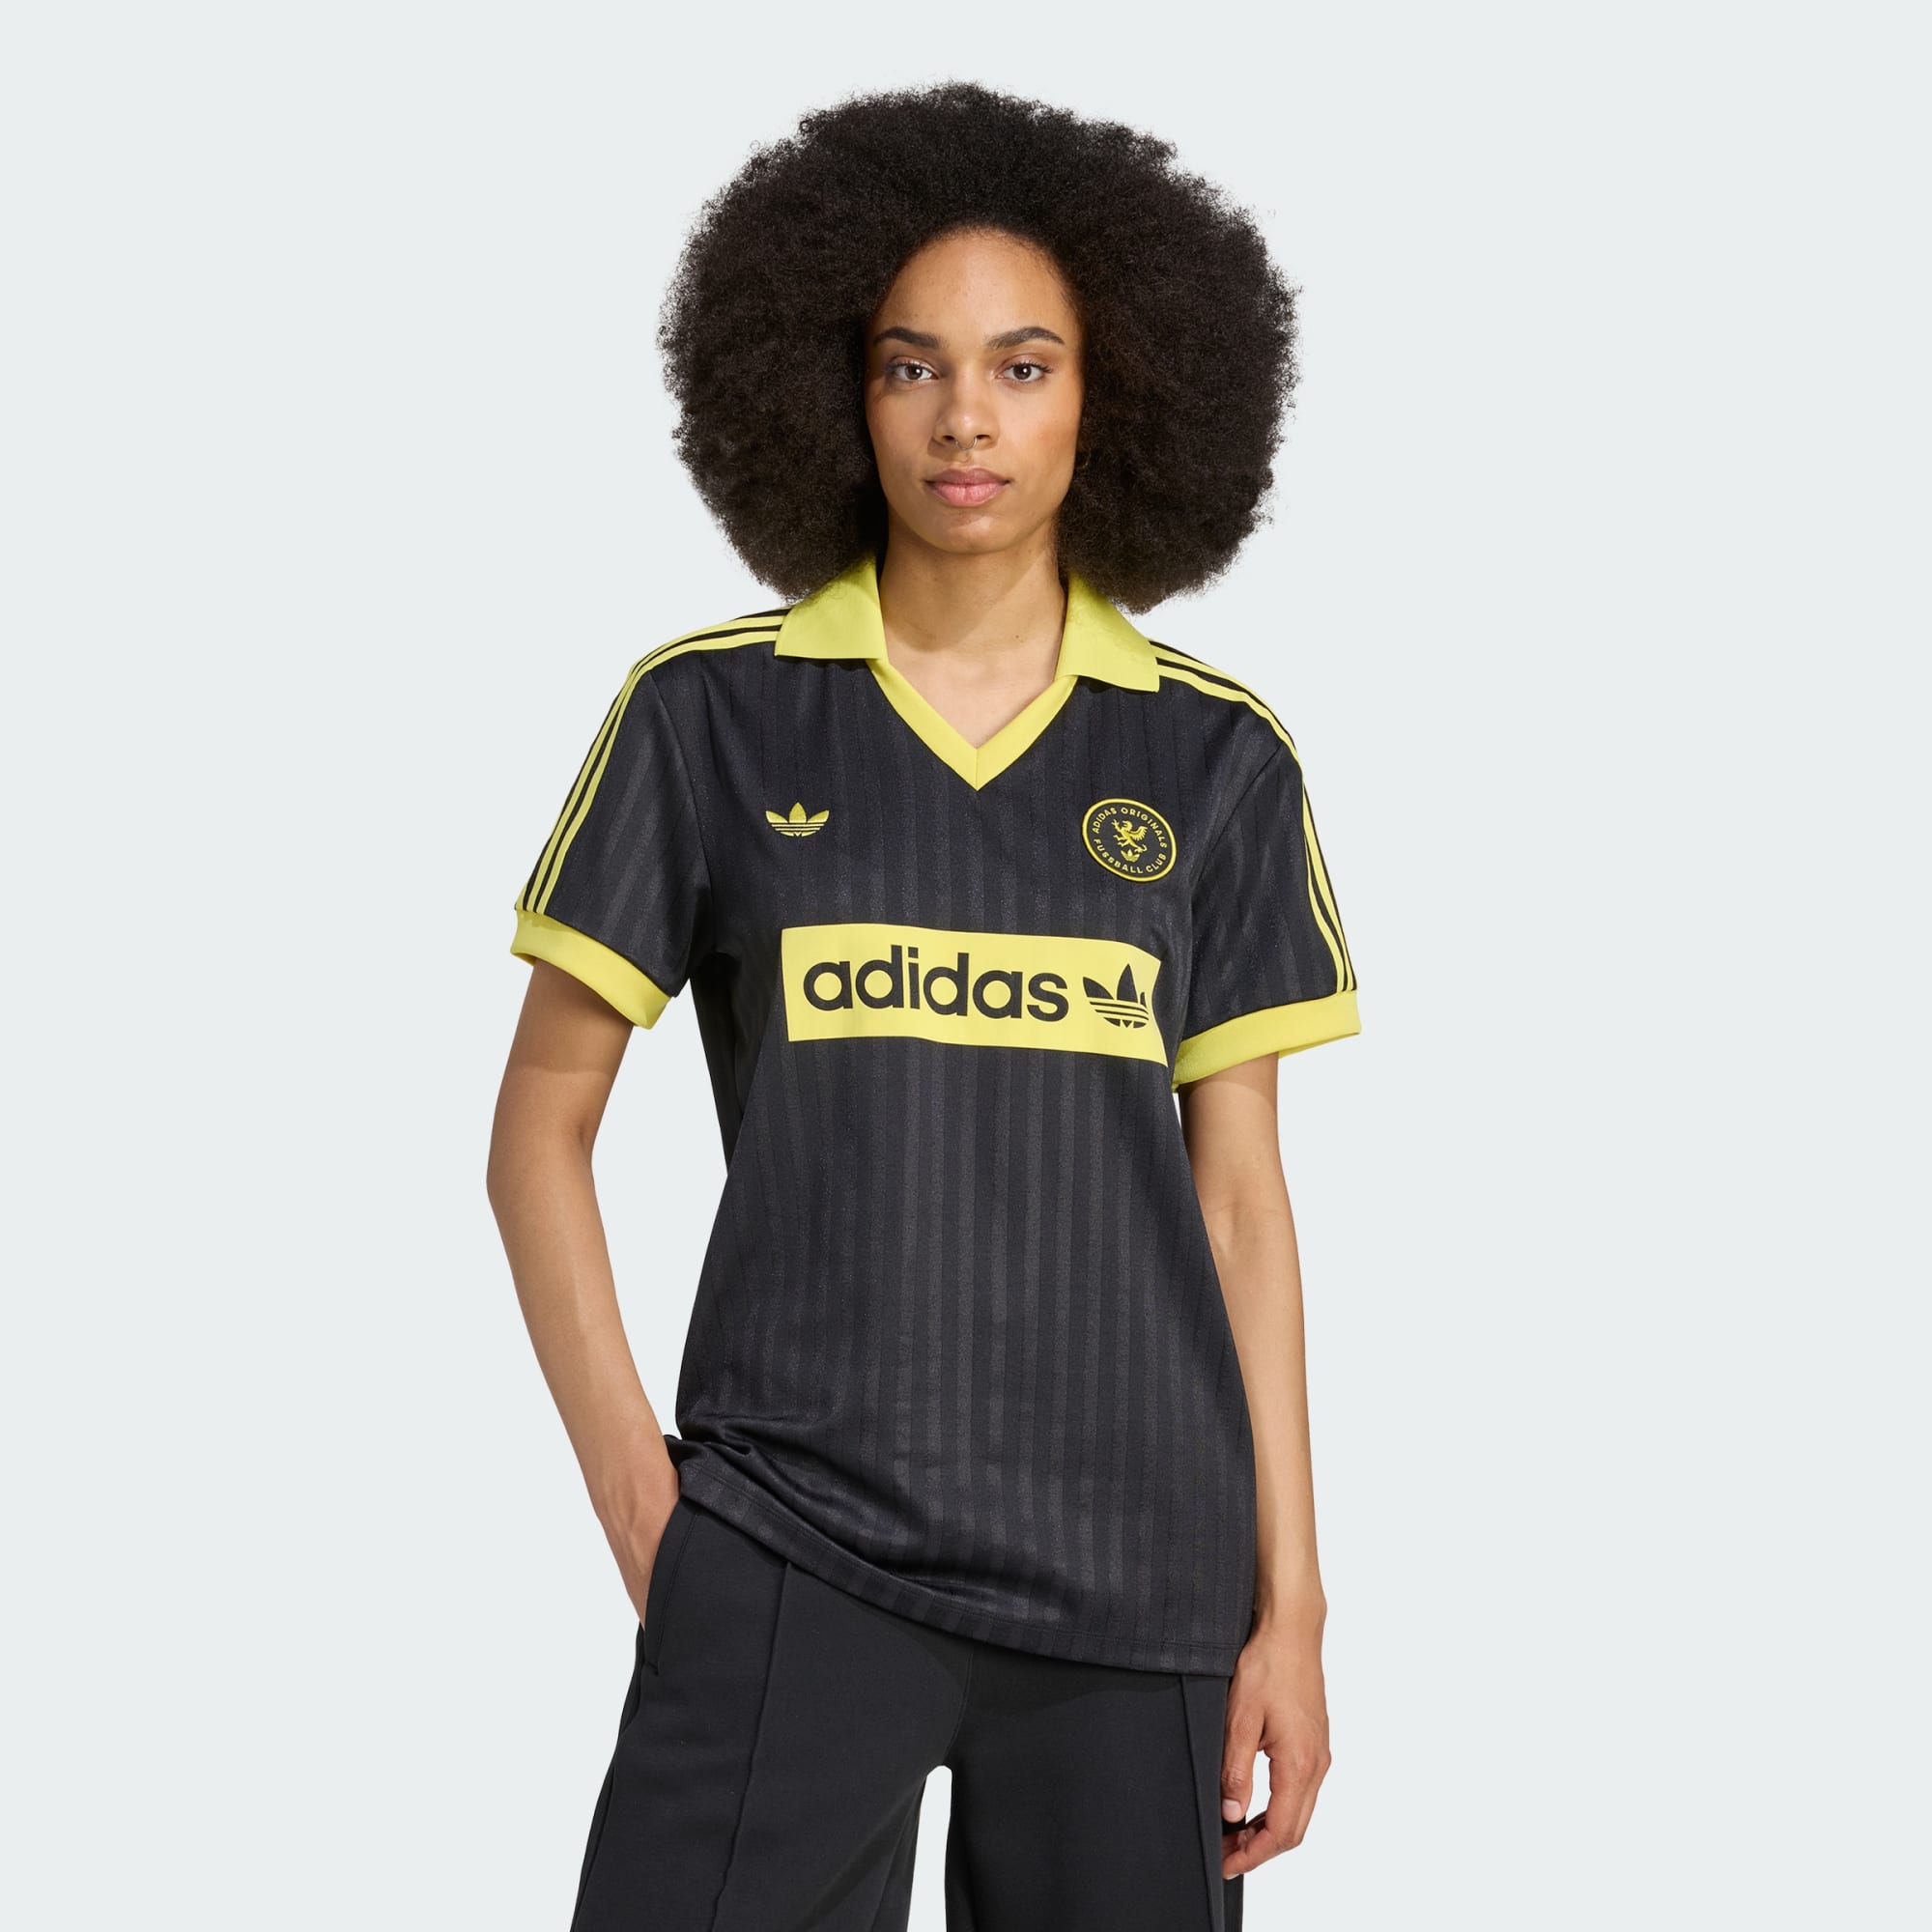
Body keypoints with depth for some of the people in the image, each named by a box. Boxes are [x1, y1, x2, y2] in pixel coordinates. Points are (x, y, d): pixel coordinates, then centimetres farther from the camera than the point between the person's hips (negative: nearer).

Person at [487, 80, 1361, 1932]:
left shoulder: (1214, 756, 5)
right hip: (786, 1556, -1)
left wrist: (1290, 1603, 4)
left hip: (1136, 1577, 2)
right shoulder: (711, 713, 1)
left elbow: (1237, 1196, 7)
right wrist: (631, 1480, -4)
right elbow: (539, 1129, 6)